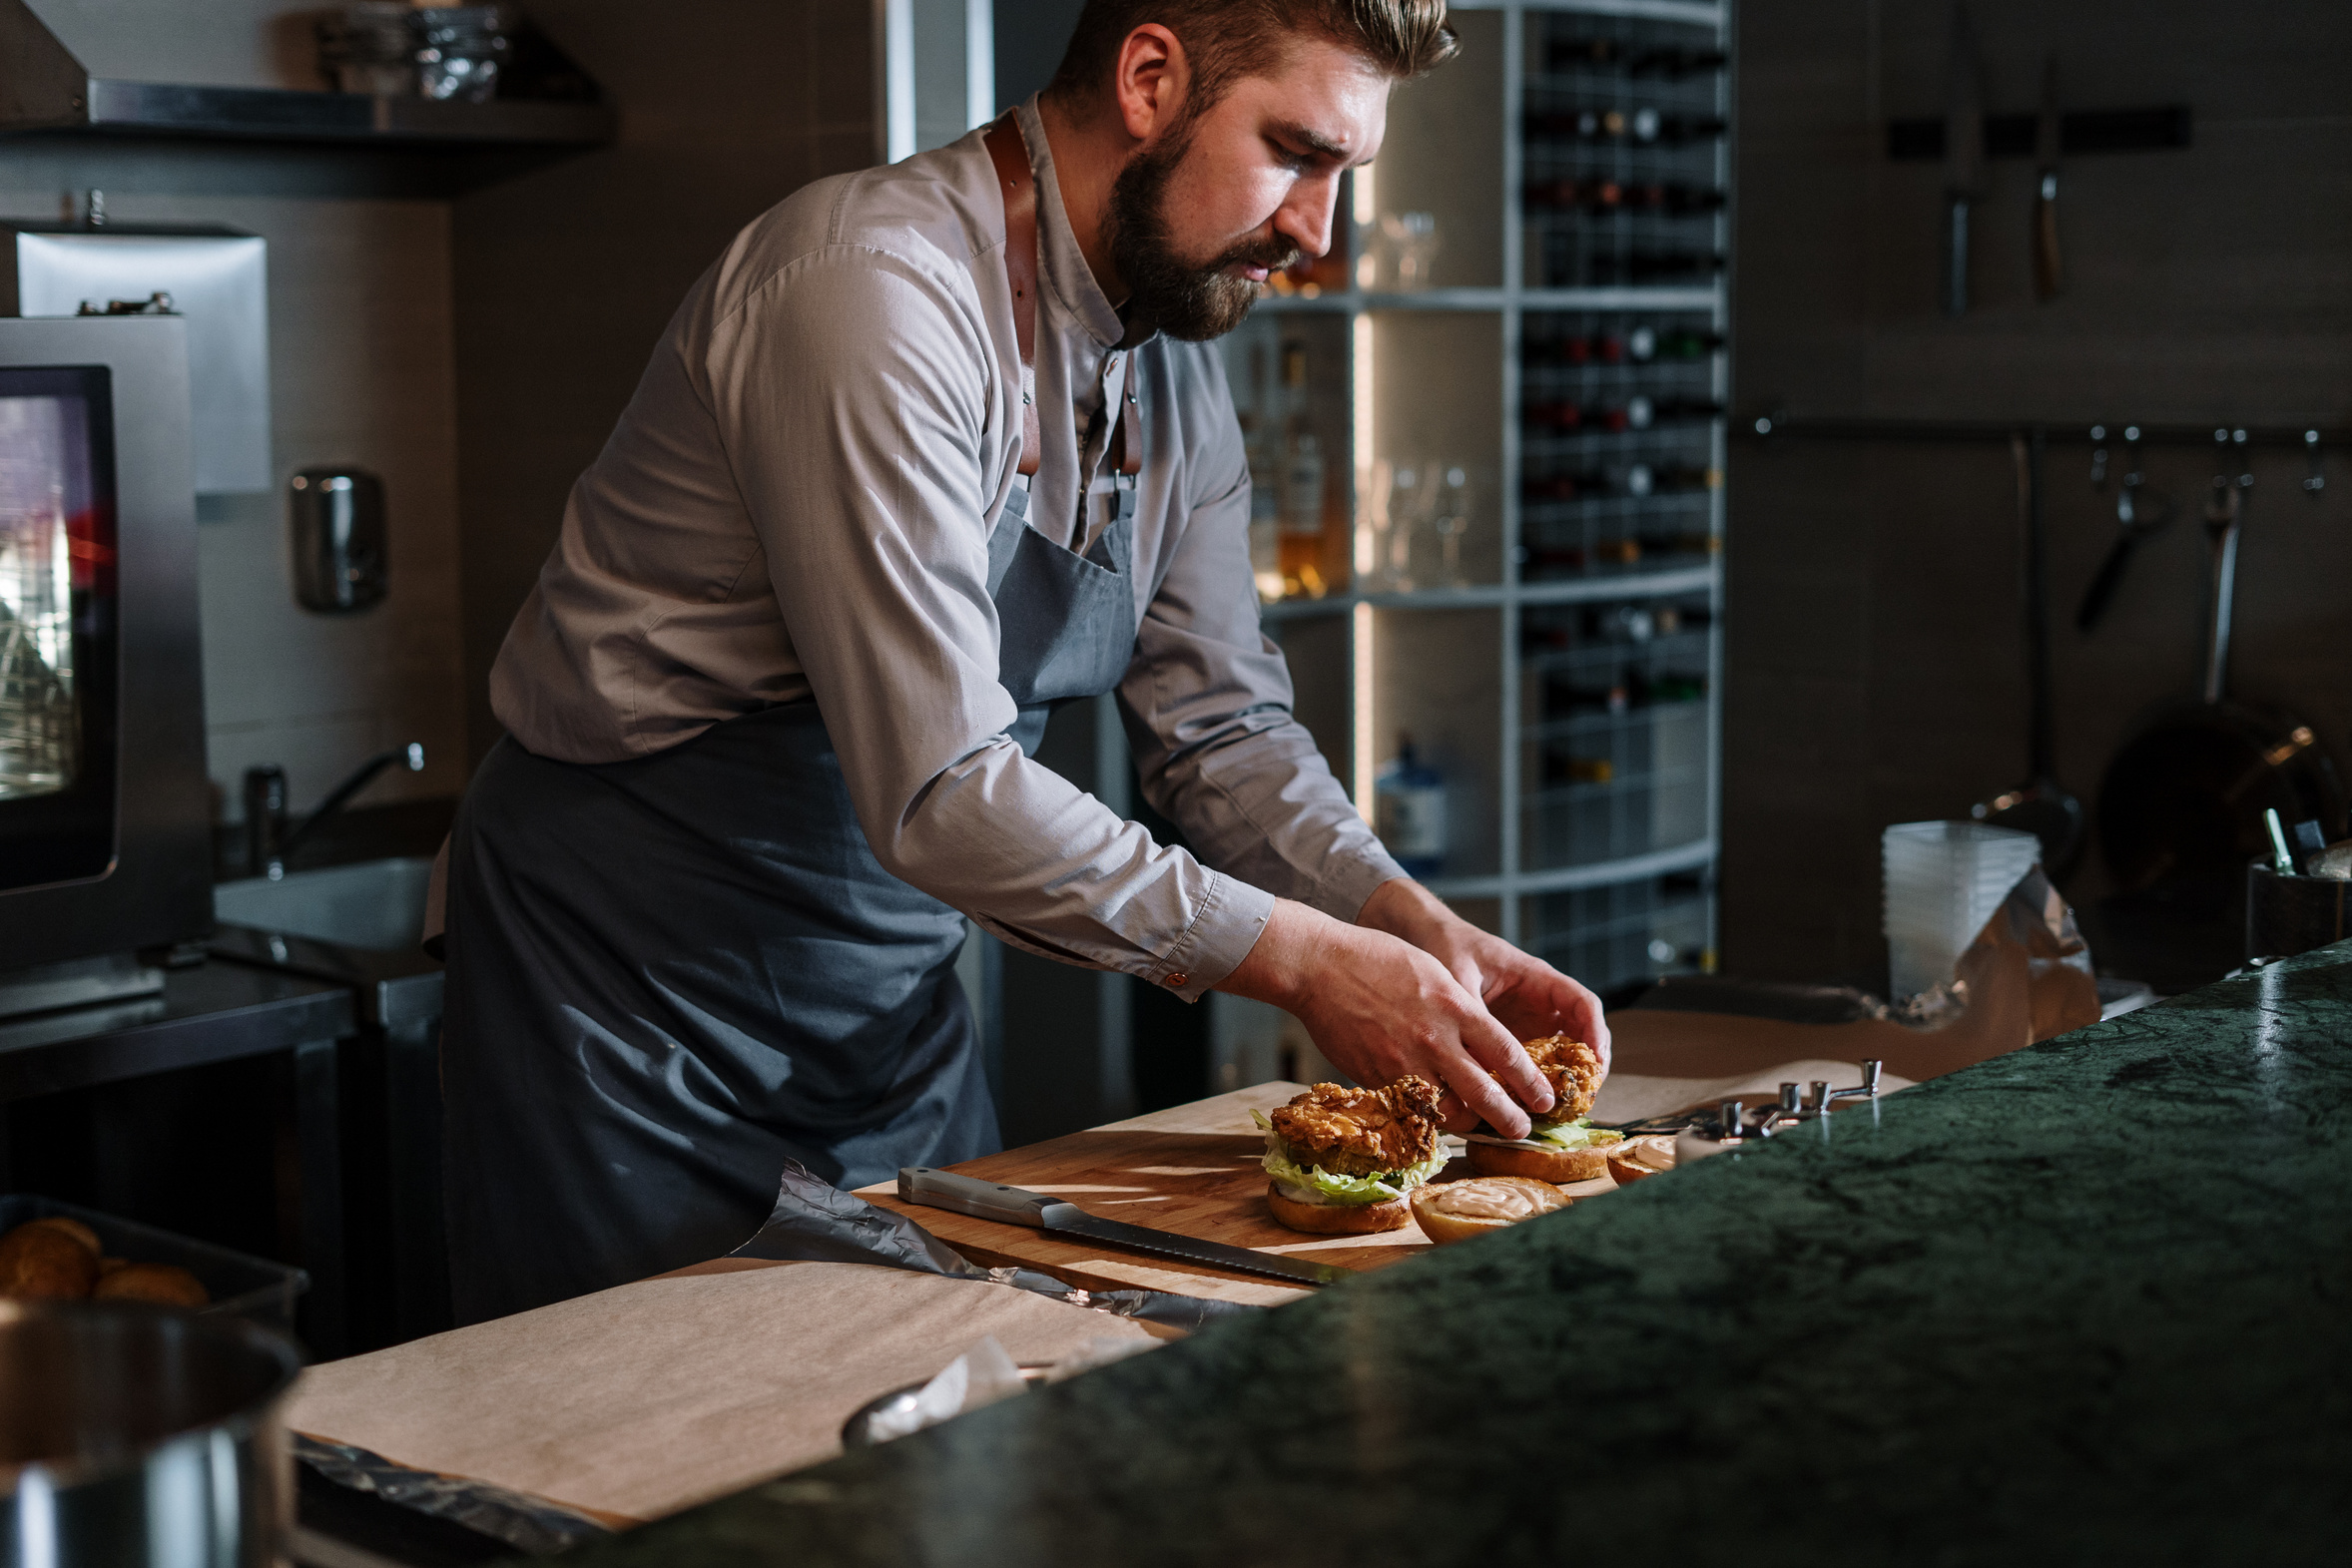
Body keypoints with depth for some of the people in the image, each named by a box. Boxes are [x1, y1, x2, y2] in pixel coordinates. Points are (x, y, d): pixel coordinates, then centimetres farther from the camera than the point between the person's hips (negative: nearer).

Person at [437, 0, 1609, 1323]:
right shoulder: (878, 293, -26)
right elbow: (939, 790, -31)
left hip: (892, 987, 8)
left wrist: (1416, 926, -10)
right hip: (638, 973, -8)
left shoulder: (1178, 367, 2)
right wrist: (1302, 960, -27)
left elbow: (1224, 725, 6)